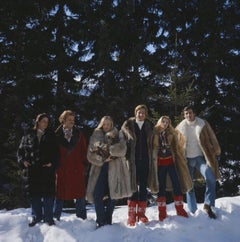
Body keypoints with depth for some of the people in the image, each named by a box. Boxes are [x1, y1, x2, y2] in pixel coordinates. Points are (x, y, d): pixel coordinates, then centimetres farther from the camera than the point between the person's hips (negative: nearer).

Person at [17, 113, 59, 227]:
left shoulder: (51, 136, 8)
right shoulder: (28, 136, 11)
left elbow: (56, 152, 3)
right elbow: (20, 150, 14)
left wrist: (53, 163, -12)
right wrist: (23, 161, -3)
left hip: (47, 169, -1)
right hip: (32, 169, 2)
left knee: (48, 194, -2)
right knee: (34, 193, 6)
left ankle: (48, 218, 9)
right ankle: (36, 217, 19)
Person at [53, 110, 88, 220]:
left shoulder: (79, 134, 9)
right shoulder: (57, 135, 3)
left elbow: (84, 150, 7)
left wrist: (84, 165, 0)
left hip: (77, 169, 1)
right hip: (61, 169, -1)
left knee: (79, 194, 5)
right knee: (60, 194, 6)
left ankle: (81, 218, 14)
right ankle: (55, 218, 18)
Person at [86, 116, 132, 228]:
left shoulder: (118, 136, 10)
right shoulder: (95, 136, 13)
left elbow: (122, 149, -7)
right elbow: (90, 154, 5)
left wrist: (108, 150, -16)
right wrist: (102, 159, -10)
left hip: (114, 169, -1)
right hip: (100, 168, 1)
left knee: (112, 195, 1)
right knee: (97, 194, -12)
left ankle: (108, 222, 14)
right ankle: (101, 221, -3)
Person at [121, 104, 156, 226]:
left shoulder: (149, 126, 9)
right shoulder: (128, 125, 2)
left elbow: (152, 144, 10)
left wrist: (151, 160, 3)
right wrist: (126, 156, -5)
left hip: (145, 161, 2)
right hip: (133, 161, -2)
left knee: (143, 187, 7)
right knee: (133, 186, 0)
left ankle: (141, 213, 18)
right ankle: (132, 215, 7)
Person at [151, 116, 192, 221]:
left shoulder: (171, 133, 9)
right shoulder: (155, 133, 1)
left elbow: (176, 147, 12)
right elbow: (153, 148, 0)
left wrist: (182, 159, 10)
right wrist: (153, 160, -7)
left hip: (170, 161, 2)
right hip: (160, 163, -2)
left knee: (177, 184, -1)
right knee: (161, 186, 3)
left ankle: (180, 209, 10)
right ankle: (162, 212, 10)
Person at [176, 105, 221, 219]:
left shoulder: (203, 124, -1)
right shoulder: (180, 127, 1)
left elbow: (212, 138, 1)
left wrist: (217, 152, -2)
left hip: (200, 157, -1)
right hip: (187, 159, 1)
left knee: (211, 178, -21)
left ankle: (208, 205, -6)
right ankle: (193, 211, 18)